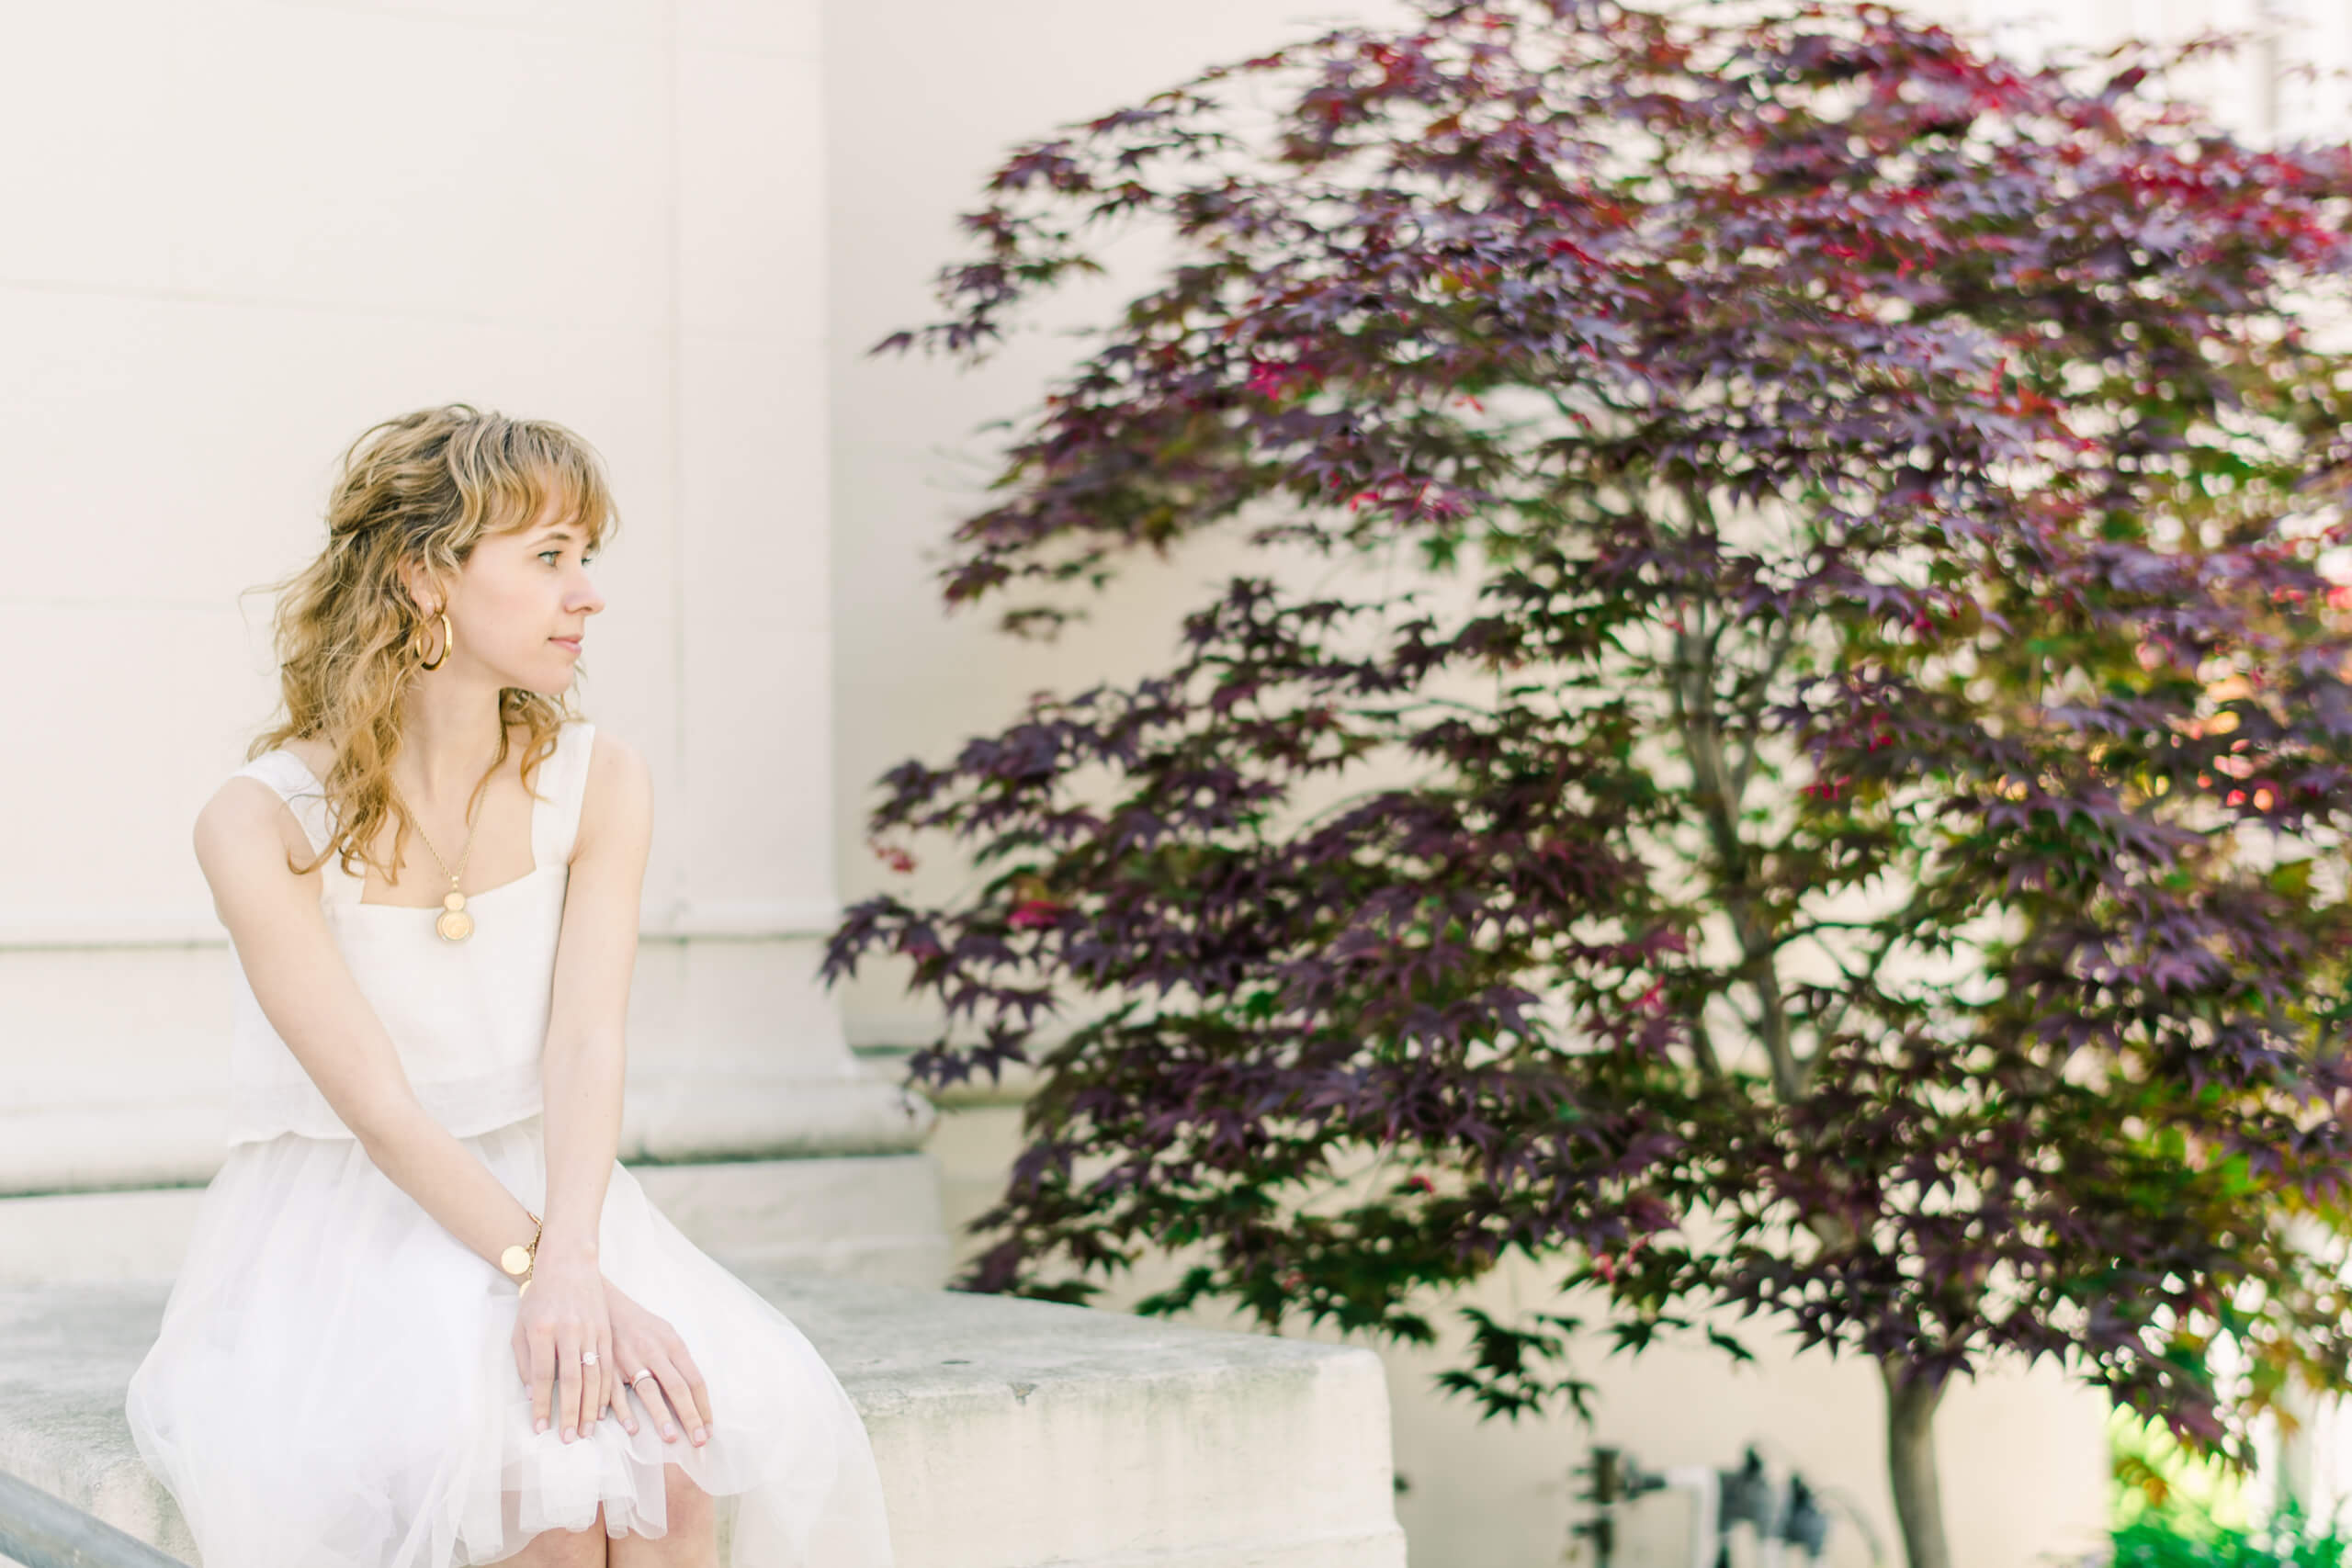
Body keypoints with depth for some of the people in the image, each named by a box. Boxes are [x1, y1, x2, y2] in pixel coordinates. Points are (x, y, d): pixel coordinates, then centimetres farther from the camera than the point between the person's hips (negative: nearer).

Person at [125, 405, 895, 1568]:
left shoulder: (596, 785, 0)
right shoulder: (259, 822, -11)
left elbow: (584, 1046, -12)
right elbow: (375, 1101, -18)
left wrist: (571, 1263, -29)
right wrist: (537, 1265, -30)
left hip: (542, 1199, 3)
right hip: (340, 1232, -3)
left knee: (684, 1437, -28)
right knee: (534, 1452, -32)